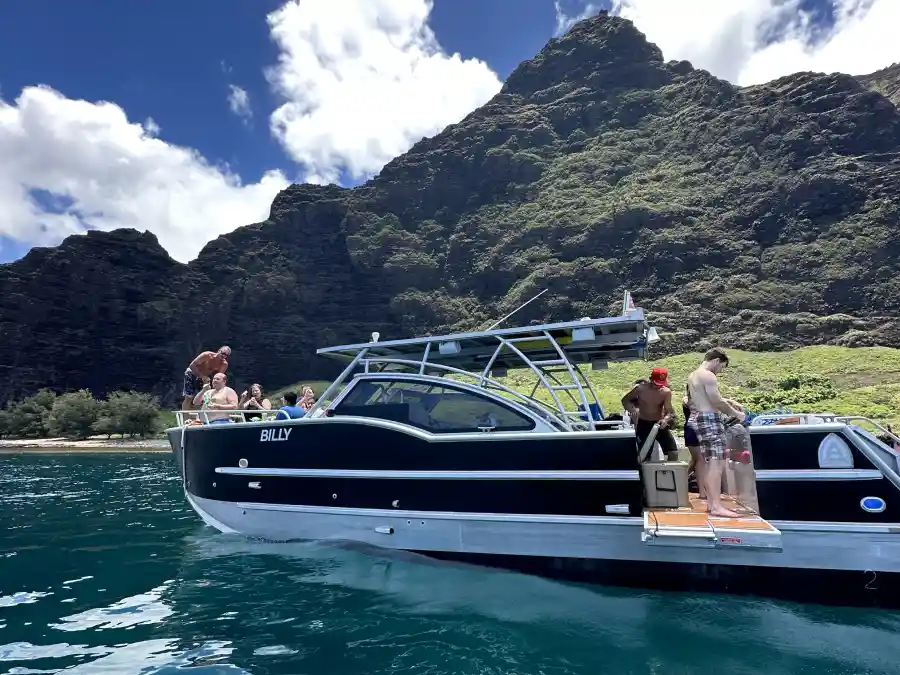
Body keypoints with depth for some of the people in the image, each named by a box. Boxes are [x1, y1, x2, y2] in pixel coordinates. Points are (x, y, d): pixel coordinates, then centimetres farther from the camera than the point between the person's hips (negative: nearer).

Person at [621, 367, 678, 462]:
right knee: (644, 457, 1)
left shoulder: (666, 392, -10)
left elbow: (669, 411, -10)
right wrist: (633, 410, -22)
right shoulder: (640, 388, -14)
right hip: (643, 424, -2)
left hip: (659, 424, 2)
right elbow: (625, 400, -2)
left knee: (674, 453, -6)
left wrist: (666, 419, -34)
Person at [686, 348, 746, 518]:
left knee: (710, 463, 13)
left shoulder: (693, 375, 18)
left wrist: (727, 402, 22)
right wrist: (736, 414, -3)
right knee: (717, 463, -12)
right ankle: (716, 507, -15)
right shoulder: (708, 376, -13)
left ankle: (711, 502, 17)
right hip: (710, 419, -11)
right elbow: (717, 403, -17)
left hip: (699, 418, 11)